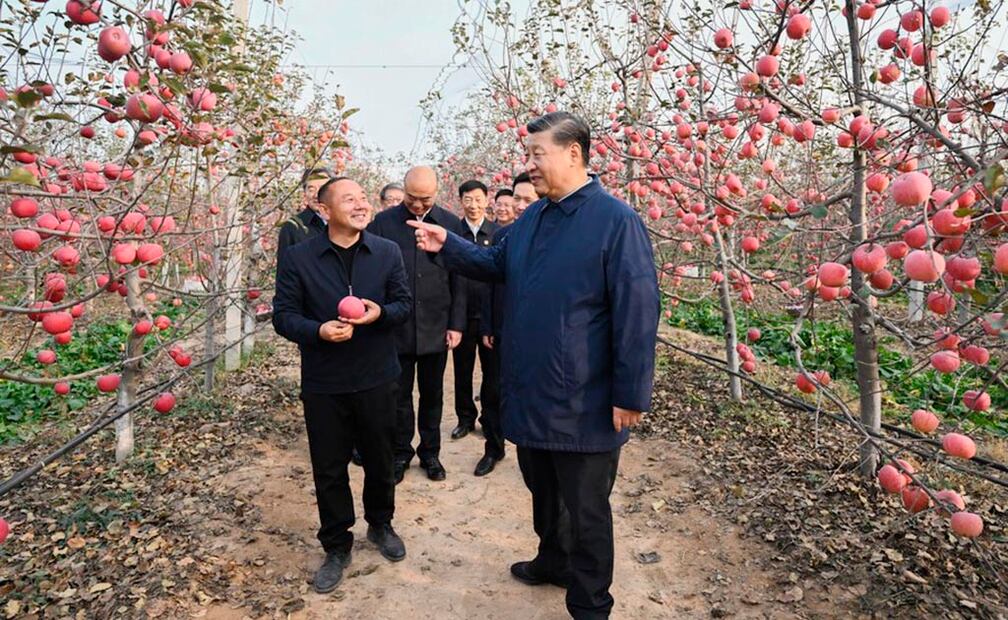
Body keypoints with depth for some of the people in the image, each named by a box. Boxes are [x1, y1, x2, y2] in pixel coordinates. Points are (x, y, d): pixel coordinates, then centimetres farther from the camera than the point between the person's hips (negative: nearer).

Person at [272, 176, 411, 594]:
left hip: (377, 380, 1)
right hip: (323, 385, -1)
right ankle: (336, 547, 30)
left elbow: (405, 303, 2)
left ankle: (380, 524, 43)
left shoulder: (388, 252, -1)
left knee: (380, 460, 16)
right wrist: (318, 330, -24)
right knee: (328, 470, 10)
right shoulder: (298, 257, -6)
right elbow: (283, 315, -5)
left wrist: (381, 313, -20)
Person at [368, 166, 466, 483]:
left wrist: (456, 324, -2)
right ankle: (401, 452, 29)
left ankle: (430, 451, 30)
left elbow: (458, 280, 1)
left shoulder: (450, 223, 0)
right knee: (399, 395, 11)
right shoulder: (383, 222, -2)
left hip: (435, 328, 1)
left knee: (432, 394, 13)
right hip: (395, 327, 0)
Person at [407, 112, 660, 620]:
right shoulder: (531, 218, 7)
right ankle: (553, 561, 50)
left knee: (584, 510, 10)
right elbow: (495, 264, 21)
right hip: (530, 393, 7)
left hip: (583, 404, -7)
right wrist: (447, 246, 4)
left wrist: (630, 396, -17)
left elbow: (637, 311, -18)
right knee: (542, 491, 25)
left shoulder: (616, 221, -17)